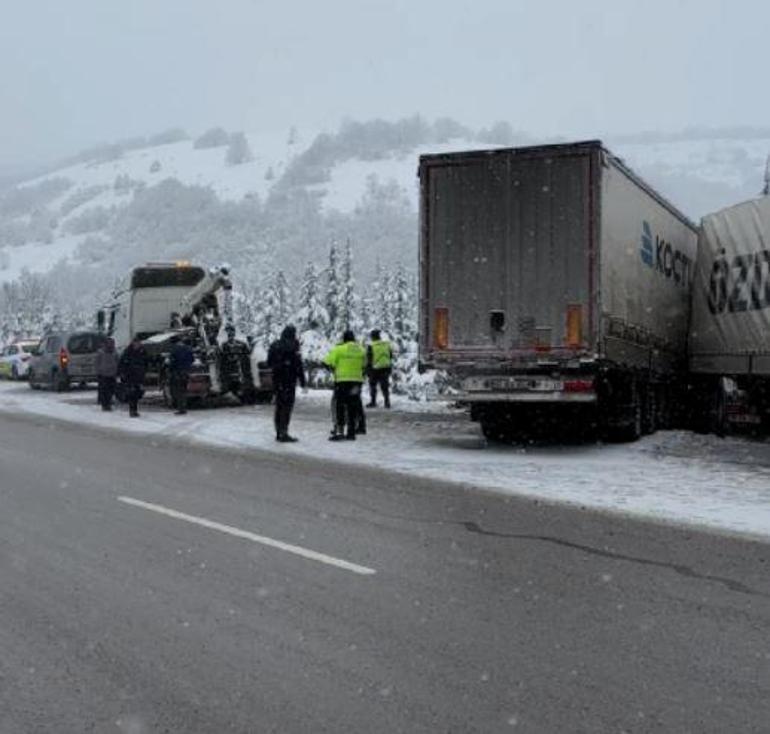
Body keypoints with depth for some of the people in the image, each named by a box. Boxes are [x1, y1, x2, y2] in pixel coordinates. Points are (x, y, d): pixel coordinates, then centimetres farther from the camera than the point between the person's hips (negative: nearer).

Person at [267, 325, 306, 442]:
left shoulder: (274, 346, 10)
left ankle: (279, 433, 19)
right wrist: (303, 383, -8)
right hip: (288, 380, -7)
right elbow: (298, 366, -12)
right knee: (287, 407, -6)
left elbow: (269, 363, 17)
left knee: (279, 406, 14)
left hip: (277, 379, 7)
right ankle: (284, 434, -9)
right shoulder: (292, 347, -11)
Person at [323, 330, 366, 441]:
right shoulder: (361, 350, 6)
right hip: (357, 381, 4)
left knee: (339, 406, 1)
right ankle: (351, 432, 11)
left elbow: (328, 362, -9)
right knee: (353, 407, 10)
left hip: (342, 381, -4)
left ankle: (339, 431, -7)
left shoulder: (339, 349, -8)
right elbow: (364, 365, 15)